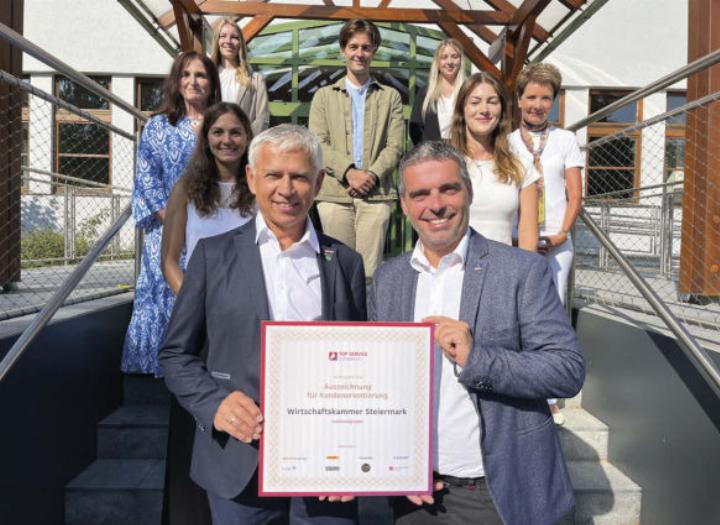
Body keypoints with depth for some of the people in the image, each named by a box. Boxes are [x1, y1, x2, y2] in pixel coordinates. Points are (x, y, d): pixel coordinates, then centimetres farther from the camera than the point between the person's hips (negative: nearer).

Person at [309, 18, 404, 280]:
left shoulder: (390, 96, 15)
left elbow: (395, 146, 6)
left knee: (371, 269, -2)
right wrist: (349, 172, -13)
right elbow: (318, 144, 2)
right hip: (334, 193, 0)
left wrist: (372, 175, -11)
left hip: (376, 193, 0)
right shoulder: (324, 96, 15)